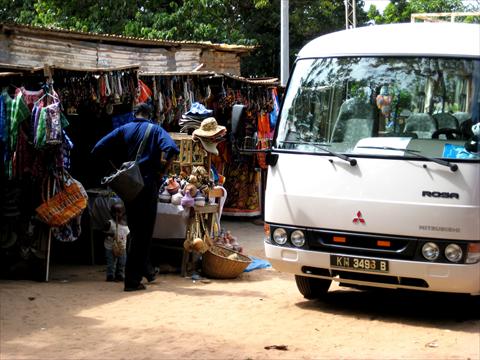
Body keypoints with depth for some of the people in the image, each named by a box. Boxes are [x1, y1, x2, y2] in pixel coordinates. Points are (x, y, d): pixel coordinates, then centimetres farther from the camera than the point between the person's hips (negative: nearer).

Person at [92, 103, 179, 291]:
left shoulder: (123, 130, 8)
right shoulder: (155, 130, 1)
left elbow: (98, 150, 0)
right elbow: (172, 150, -18)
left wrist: (118, 166, 9)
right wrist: (162, 170, -5)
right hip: (148, 184, -3)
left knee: (135, 229, 18)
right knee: (143, 232, 2)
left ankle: (145, 269, 29)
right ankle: (132, 279, -1)